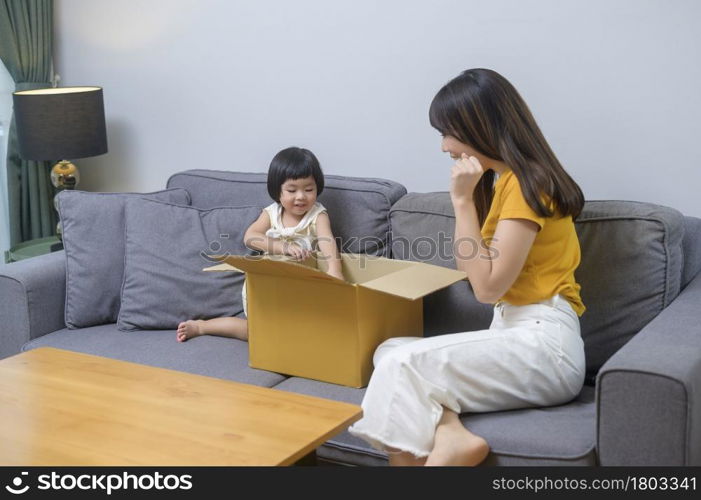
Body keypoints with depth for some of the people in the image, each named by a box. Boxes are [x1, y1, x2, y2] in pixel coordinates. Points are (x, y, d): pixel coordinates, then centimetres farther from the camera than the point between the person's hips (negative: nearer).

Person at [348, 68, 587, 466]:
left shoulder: (526, 182, -13)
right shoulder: (502, 180, 16)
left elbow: (488, 286, -17)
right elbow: (474, 269, 14)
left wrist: (462, 200, -15)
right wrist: (467, 197, 7)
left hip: (543, 345, -10)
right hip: (512, 334, 10)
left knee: (402, 366, -22)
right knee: (390, 351, -6)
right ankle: (449, 433, -27)